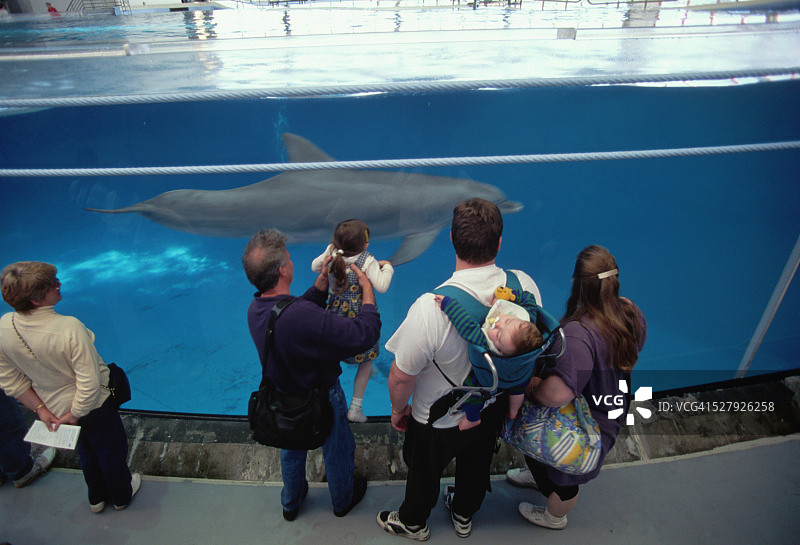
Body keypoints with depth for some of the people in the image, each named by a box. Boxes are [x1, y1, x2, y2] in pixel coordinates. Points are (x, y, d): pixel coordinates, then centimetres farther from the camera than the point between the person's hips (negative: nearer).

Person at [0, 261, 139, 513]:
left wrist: (40, 409, 3)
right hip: (94, 406, -6)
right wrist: (75, 415, -16)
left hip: (54, 407, 6)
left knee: (86, 451, 31)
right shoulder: (69, 329, -37)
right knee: (111, 450, 23)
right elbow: (90, 383, -33)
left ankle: (97, 498, 55)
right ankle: (121, 496, 49)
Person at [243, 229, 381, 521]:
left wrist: (323, 280, -4)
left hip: (283, 397, 7)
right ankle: (343, 500, 53)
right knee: (337, 451, 24)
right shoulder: (302, 316, -43)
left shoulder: (255, 308, -17)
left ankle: (290, 503, 58)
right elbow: (365, 333, -38)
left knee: (291, 451, 32)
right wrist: (367, 288, -26)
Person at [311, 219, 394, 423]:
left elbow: (314, 266, 10)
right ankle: (355, 408, 19)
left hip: (335, 316, 5)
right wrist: (387, 268, -8)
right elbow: (381, 286, -25)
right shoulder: (367, 261, -21)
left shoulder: (332, 255, -6)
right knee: (366, 362, 14)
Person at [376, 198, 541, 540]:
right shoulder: (525, 286, -23)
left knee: (424, 472, 26)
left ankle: (413, 523, 57)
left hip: (439, 420, -4)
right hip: (494, 407, 5)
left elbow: (401, 376, -27)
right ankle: (464, 516, 62)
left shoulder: (431, 307, -40)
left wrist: (399, 408, -5)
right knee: (477, 464, 33)